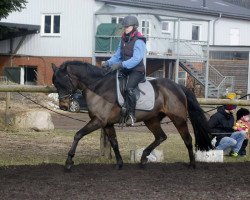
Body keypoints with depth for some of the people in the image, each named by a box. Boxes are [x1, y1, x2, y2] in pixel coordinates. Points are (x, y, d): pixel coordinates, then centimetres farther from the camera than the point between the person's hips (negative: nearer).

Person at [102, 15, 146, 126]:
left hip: (137, 71, -9)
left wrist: (121, 64, -33)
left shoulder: (139, 41, -13)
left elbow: (136, 59, -24)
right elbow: (117, 56, 16)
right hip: (125, 70, 9)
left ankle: (131, 115, -25)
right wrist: (108, 63, -3)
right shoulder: (123, 40, 13)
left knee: (129, 88, -31)